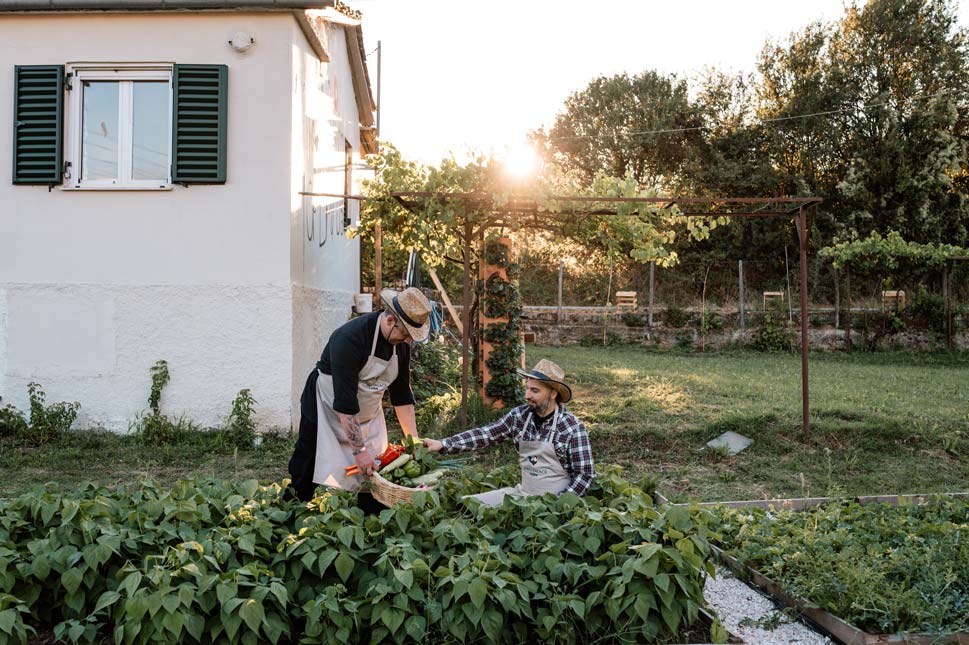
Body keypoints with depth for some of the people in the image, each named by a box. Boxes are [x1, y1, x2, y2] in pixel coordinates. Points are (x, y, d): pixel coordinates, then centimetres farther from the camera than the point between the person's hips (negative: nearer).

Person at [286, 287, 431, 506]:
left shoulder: (401, 342, -9)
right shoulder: (350, 338, -31)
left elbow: (402, 394, 1)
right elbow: (344, 401, -33)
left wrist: (414, 439, -2)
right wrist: (359, 450, -32)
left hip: (368, 412, 6)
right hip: (327, 409, -6)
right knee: (307, 471, -3)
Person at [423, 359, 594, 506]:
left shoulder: (573, 428, -14)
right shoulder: (519, 416, 0)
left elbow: (584, 475, -10)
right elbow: (484, 434, -2)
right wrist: (442, 444, -11)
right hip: (522, 491, 6)